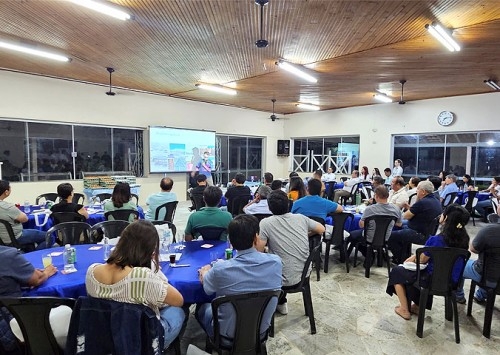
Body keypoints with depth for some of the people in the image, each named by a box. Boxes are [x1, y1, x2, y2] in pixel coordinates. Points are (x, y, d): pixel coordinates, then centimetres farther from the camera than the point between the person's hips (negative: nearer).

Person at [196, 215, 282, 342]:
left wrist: (205, 272, 15)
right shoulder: (275, 262, -23)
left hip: (228, 333, -3)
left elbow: (206, 287, -7)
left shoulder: (221, 269, -30)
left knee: (202, 307, 27)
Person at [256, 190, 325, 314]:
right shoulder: (300, 218, -1)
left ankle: (280, 301, 29)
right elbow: (321, 229, 12)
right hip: (305, 274, 5)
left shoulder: (265, 223, -14)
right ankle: (281, 303, 37)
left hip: (287, 279, -5)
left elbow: (258, 251, -14)